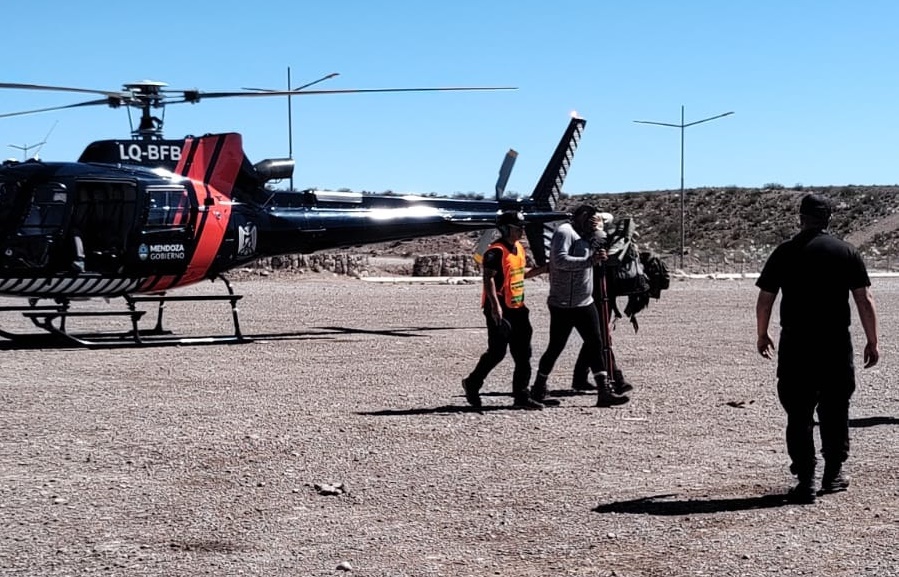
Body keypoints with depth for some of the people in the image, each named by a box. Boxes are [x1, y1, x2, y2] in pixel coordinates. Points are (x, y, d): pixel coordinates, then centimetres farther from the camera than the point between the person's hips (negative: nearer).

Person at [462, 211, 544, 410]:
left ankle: (521, 396, 9)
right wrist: (495, 305, -27)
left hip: (517, 308, 9)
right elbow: (488, 279, -21)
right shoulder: (496, 251, -15)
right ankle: (472, 383, 15)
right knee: (497, 351, -5)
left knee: (523, 353, 5)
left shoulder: (519, 248, 13)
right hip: (499, 309, -9)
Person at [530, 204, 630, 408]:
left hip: (585, 303, 8)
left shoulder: (584, 237, 17)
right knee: (556, 347, 1)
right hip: (563, 305, -8)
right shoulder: (564, 232, -12)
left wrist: (597, 230, 0)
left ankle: (604, 391, 0)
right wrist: (590, 261, -27)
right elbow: (560, 260, -24)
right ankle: (538, 390, 17)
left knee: (596, 344, 1)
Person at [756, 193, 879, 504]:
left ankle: (806, 481, 0)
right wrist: (872, 341, 5)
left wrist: (762, 335, 18)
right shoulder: (847, 252, 2)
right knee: (835, 409, 14)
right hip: (837, 345, 1)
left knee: (799, 413, 3)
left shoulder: (784, 253, 1)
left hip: (795, 345, -1)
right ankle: (833, 474, 23)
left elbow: (764, 300, 4)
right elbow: (865, 300, -1)